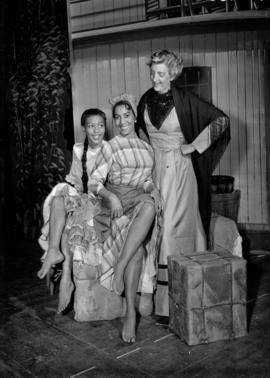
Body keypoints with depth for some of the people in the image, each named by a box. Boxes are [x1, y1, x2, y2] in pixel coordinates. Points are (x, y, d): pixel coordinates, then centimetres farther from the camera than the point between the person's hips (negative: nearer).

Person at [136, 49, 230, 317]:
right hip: (155, 167, 5)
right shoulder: (146, 100, 5)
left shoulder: (184, 100, -11)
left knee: (174, 224, -6)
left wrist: (195, 145, -10)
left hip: (179, 169, -5)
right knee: (157, 224, 6)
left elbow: (221, 120, -9)